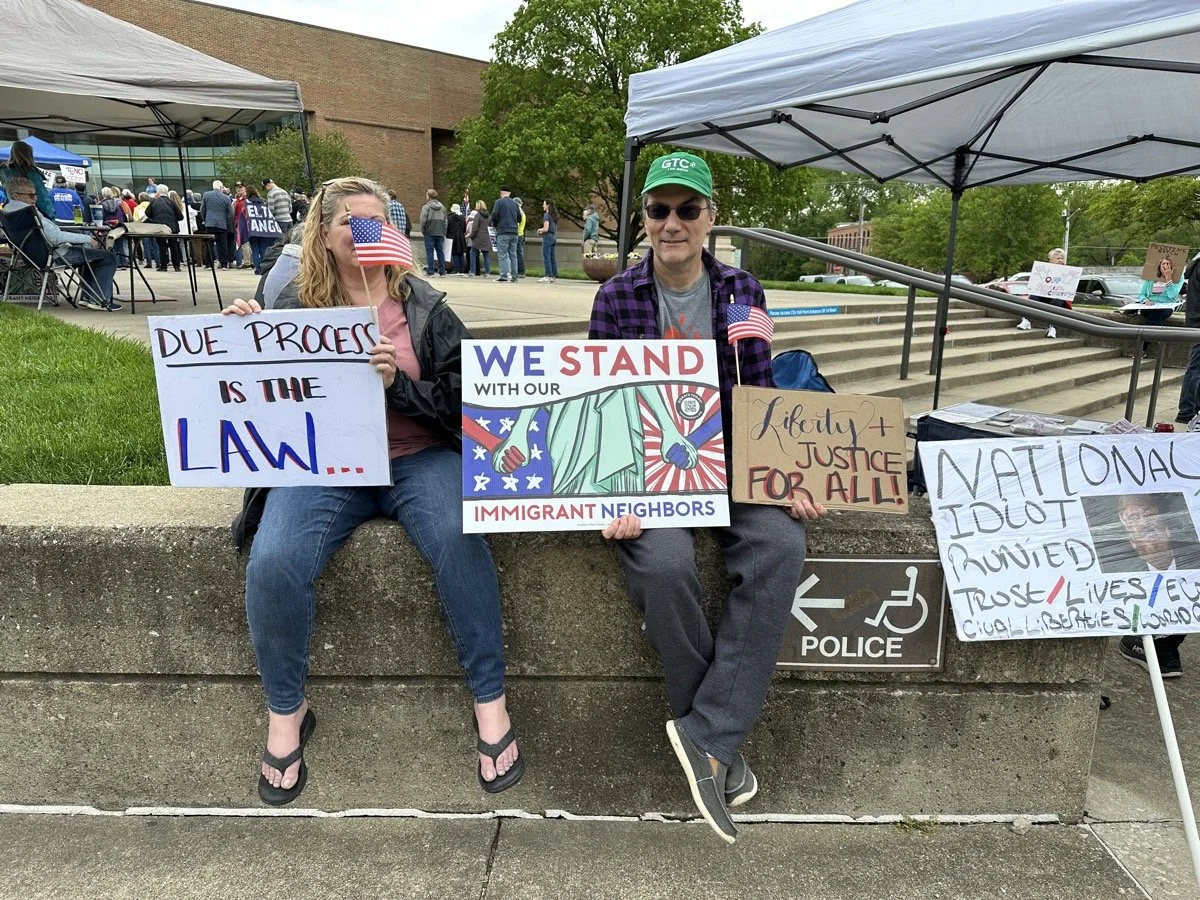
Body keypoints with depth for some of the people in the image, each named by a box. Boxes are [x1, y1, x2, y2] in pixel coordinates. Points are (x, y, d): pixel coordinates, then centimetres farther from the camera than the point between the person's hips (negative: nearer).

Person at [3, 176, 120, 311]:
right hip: (56, 254, -10)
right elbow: (55, 237, -27)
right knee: (110, 258, -5)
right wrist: (87, 238, -18)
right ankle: (99, 300, -7)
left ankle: (86, 297, 24)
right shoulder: (29, 210, -22)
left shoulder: (6, 210, 9)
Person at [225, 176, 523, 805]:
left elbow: (460, 404, -2)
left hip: (418, 460, -1)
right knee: (272, 565, -25)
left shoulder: (424, 307, 4)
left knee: (461, 542, -31)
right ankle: (285, 713, 3)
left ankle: (490, 703, -12)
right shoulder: (296, 306, 8)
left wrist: (399, 383, -18)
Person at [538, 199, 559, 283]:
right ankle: (553, 275, 13)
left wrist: (540, 230, 1)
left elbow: (546, 228, -19)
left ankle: (548, 276, -9)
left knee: (546, 257, -6)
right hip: (554, 236, 9)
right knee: (552, 257, 11)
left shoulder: (546, 215, -12)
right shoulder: (554, 215, 13)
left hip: (548, 236, -9)